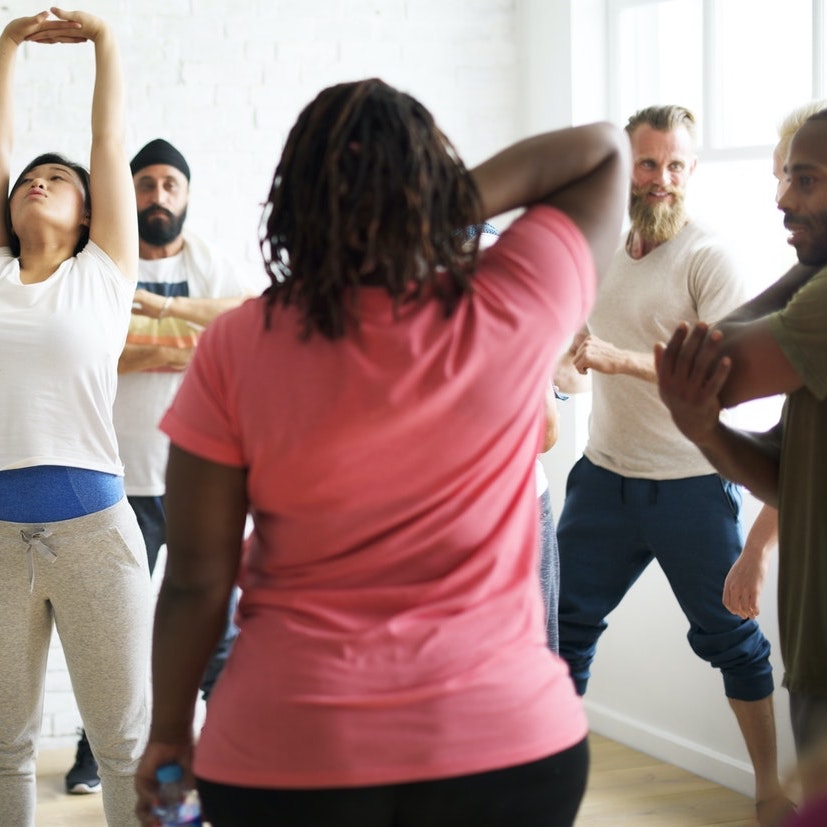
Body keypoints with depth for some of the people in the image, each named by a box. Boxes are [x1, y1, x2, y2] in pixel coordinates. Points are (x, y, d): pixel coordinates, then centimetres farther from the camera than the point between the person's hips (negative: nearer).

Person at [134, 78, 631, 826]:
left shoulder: (237, 349, -10)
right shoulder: (513, 315, -8)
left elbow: (195, 581, -7)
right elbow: (606, 150, 7)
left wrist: (168, 734, 7)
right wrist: (454, 208, -5)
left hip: (288, 757, 0)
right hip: (505, 740, 1)